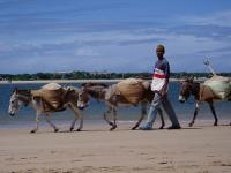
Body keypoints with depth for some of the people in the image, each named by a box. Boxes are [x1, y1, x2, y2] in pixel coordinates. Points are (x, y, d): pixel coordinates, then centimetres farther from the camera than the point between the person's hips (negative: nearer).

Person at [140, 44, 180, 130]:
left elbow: (167, 77, -15)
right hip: (156, 87, 9)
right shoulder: (157, 62, 15)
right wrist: (153, 86, 19)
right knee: (167, 106, 13)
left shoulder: (165, 62, -10)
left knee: (154, 105, -11)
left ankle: (148, 125, -11)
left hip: (161, 88, -9)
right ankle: (175, 124, 19)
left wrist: (163, 89, -21)